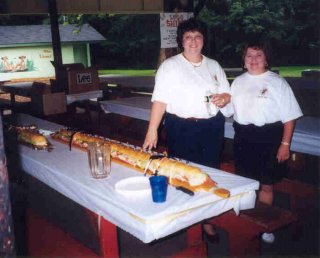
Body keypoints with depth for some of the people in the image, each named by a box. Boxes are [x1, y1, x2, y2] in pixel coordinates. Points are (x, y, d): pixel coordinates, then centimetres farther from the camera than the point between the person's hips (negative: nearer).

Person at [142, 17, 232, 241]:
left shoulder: (214, 65, 12)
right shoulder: (170, 66, -1)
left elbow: (228, 93, 18)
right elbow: (160, 99, -9)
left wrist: (224, 98, -7)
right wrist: (152, 130, -17)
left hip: (212, 128, 4)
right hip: (182, 129, -4)